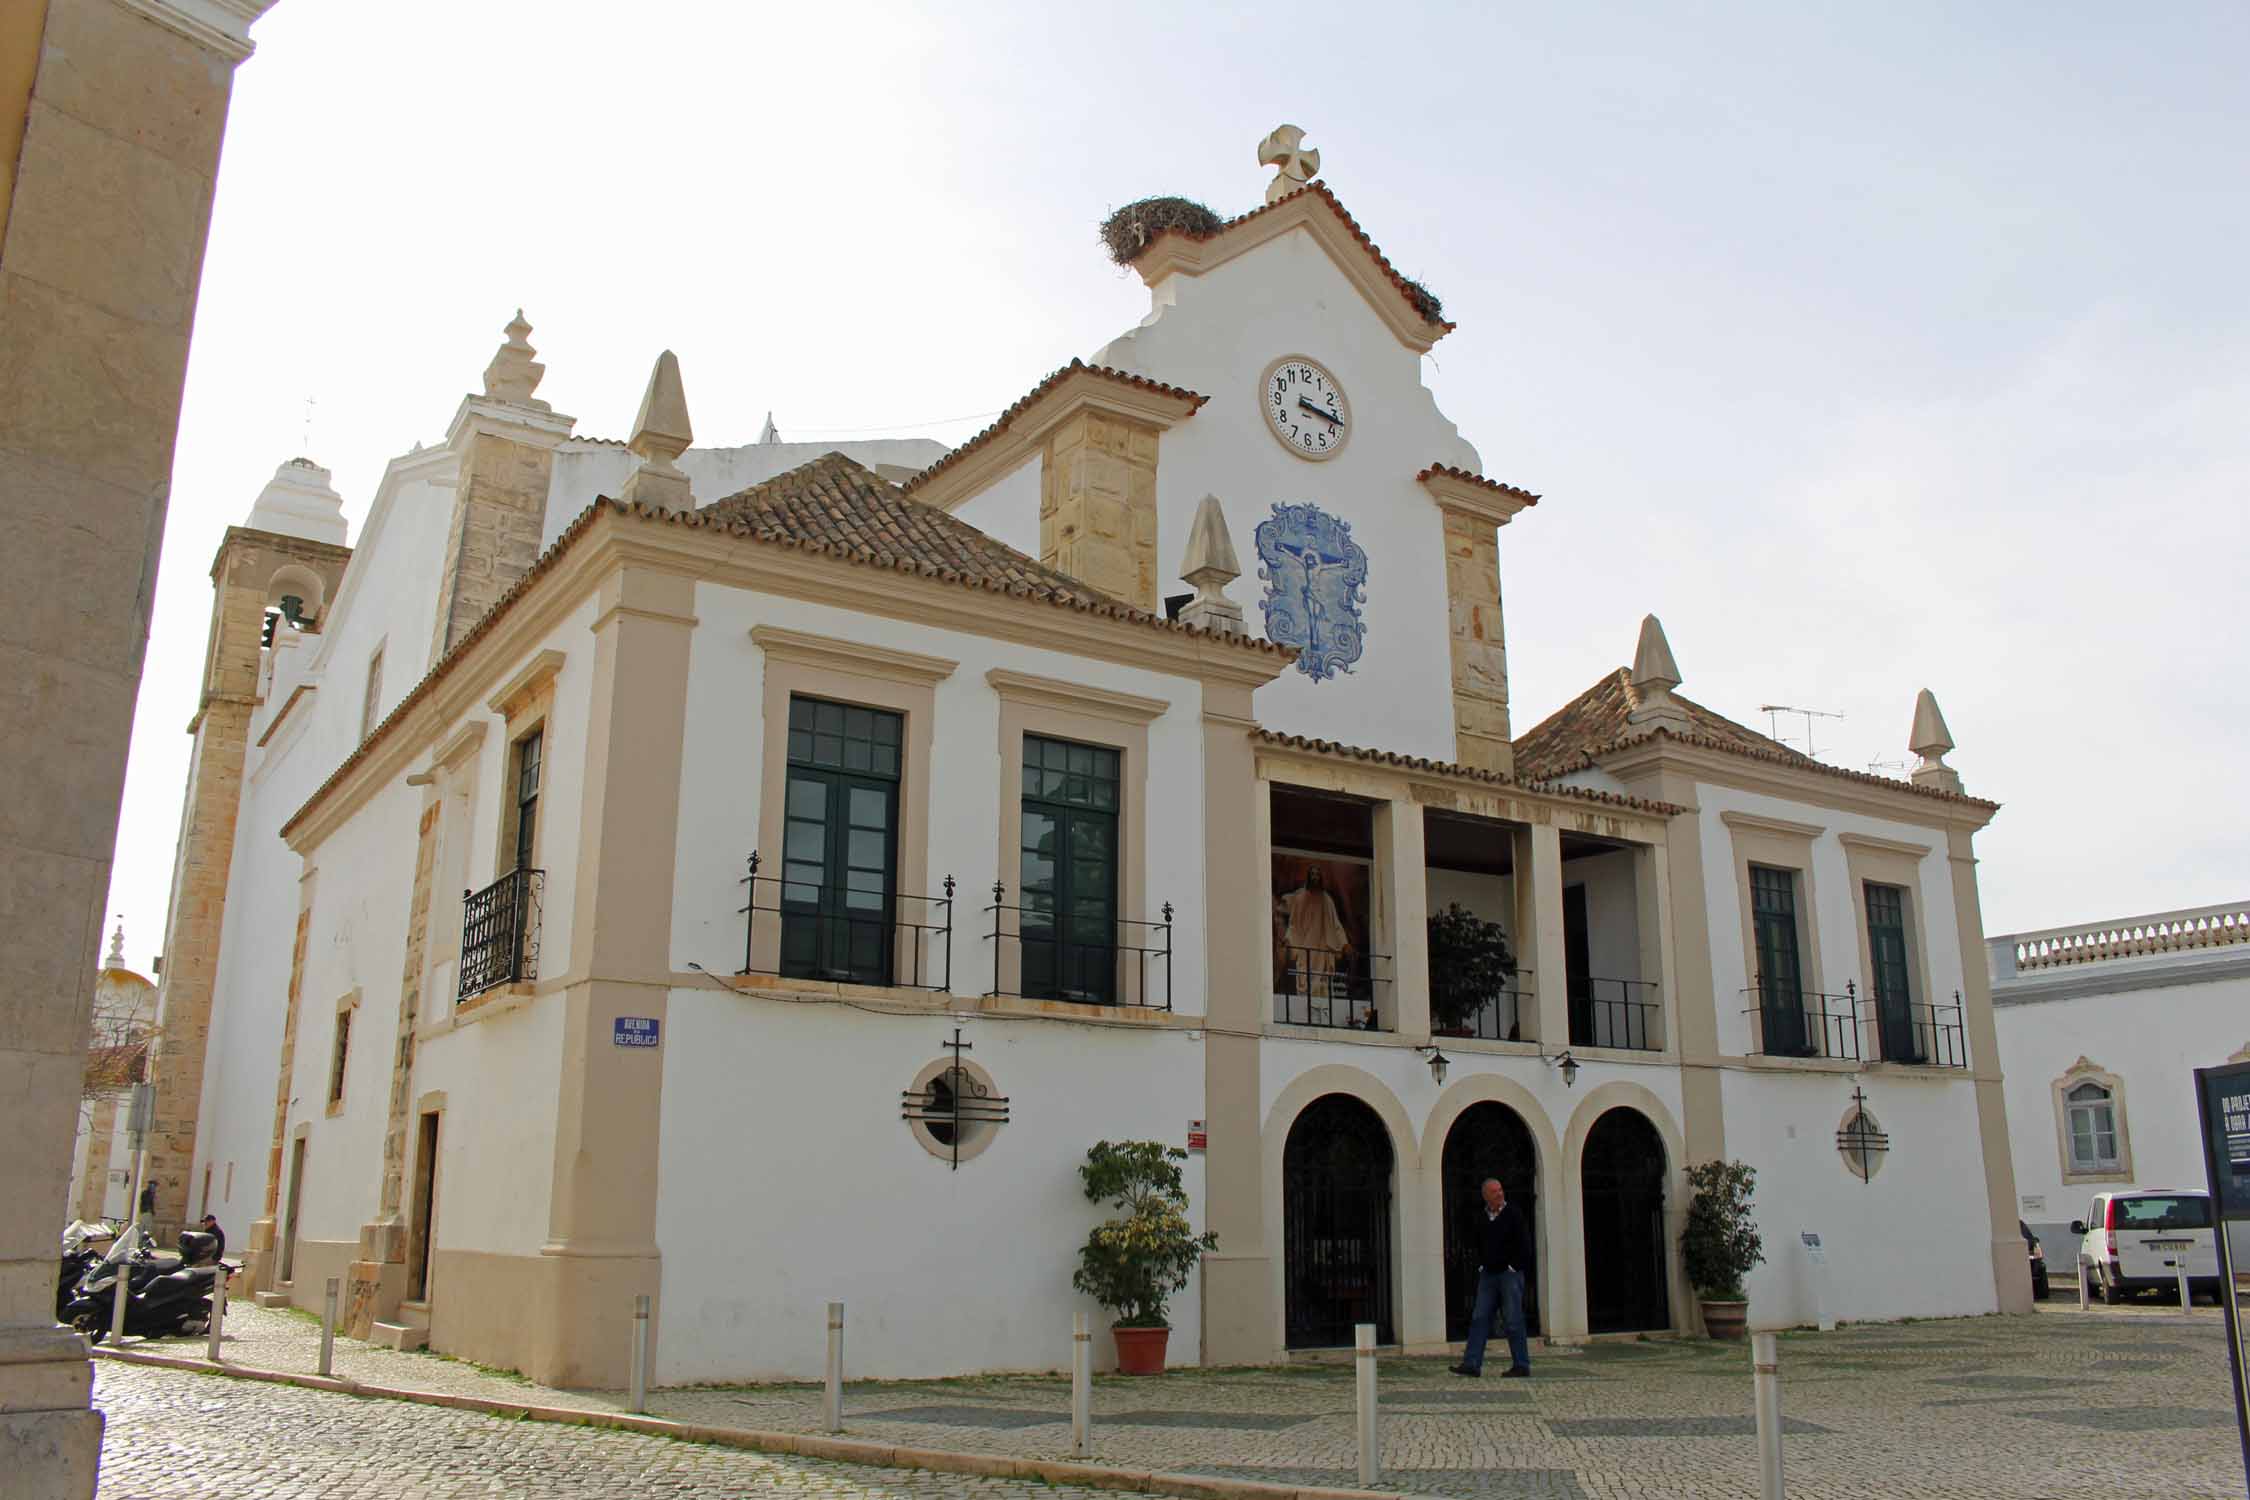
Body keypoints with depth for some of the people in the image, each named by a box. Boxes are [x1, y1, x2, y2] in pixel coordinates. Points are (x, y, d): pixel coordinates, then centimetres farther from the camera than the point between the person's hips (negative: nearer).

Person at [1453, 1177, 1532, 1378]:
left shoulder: (1513, 1213, -5)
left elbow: (1524, 1243, -8)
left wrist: (1515, 1267, -10)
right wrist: (1481, 1265, 10)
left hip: (1510, 1273, -5)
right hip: (1488, 1274, 5)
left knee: (1512, 1321, -2)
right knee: (1479, 1318, -1)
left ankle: (1521, 1365, 7)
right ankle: (1471, 1364, -3)